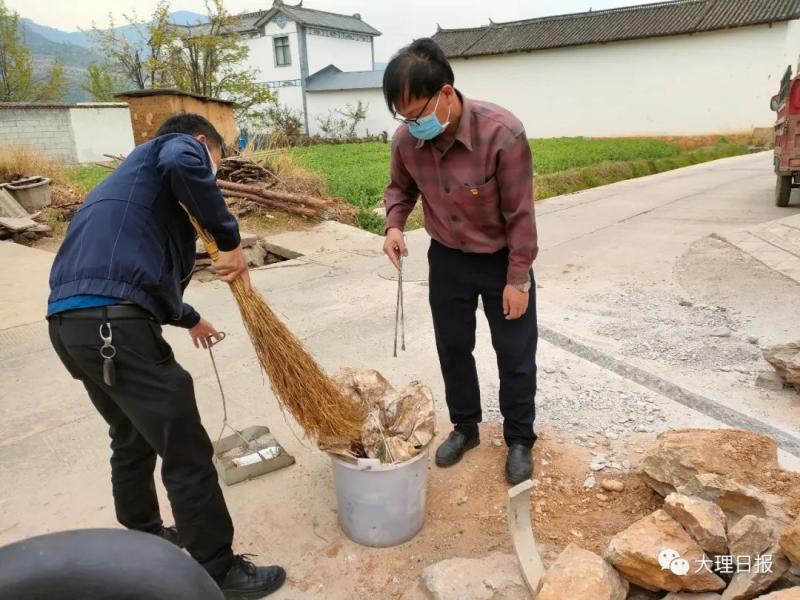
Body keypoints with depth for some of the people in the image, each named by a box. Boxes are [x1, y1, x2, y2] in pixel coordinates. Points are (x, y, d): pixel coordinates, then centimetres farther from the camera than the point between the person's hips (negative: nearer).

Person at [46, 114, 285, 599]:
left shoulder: (133, 176, 33)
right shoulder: (176, 146, 8)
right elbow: (183, 163, -20)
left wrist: (189, 319, 48)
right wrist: (231, 239, -11)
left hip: (70, 322, 10)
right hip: (112, 325, -10)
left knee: (133, 438, 26)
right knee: (187, 454, 1)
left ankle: (143, 538, 44)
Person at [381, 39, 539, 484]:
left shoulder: (502, 133, -29)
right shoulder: (407, 139, -15)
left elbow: (520, 214, -21)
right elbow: (401, 187, 7)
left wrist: (518, 279, -17)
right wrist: (395, 225, -14)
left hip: (501, 259, -4)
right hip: (447, 258, 4)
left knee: (515, 354, 7)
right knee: (453, 347, 15)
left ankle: (520, 440, 28)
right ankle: (465, 427, 37)